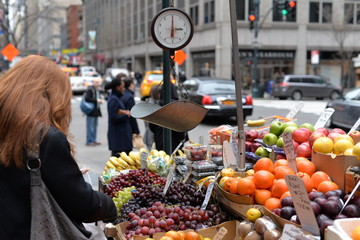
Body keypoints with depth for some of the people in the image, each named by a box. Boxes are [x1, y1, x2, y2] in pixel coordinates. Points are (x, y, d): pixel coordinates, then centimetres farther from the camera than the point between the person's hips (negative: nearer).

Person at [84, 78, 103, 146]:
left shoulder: (97, 90, 16)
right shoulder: (89, 89, -13)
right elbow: (87, 99, -21)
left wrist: (100, 100, 5)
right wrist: (96, 100, -21)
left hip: (96, 111, 9)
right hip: (91, 111, -9)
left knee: (95, 126, 13)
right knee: (90, 127, -6)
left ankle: (93, 140, 20)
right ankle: (89, 141, -2)